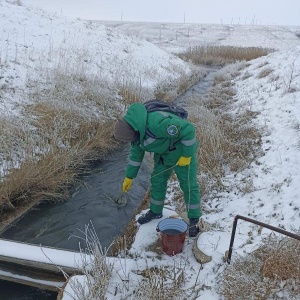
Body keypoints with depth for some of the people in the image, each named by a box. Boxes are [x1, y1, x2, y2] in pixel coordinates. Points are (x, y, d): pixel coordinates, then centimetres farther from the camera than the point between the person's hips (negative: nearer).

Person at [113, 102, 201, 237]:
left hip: (182, 151, -8)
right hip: (164, 152, 8)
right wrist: (129, 177, 14)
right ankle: (155, 211, 35)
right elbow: (136, 154, 8)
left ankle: (194, 219, 17)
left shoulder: (155, 123, -38)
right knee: (157, 180, 15)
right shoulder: (135, 130, -8)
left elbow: (188, 129, -34)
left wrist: (187, 155, -26)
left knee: (188, 185, 1)